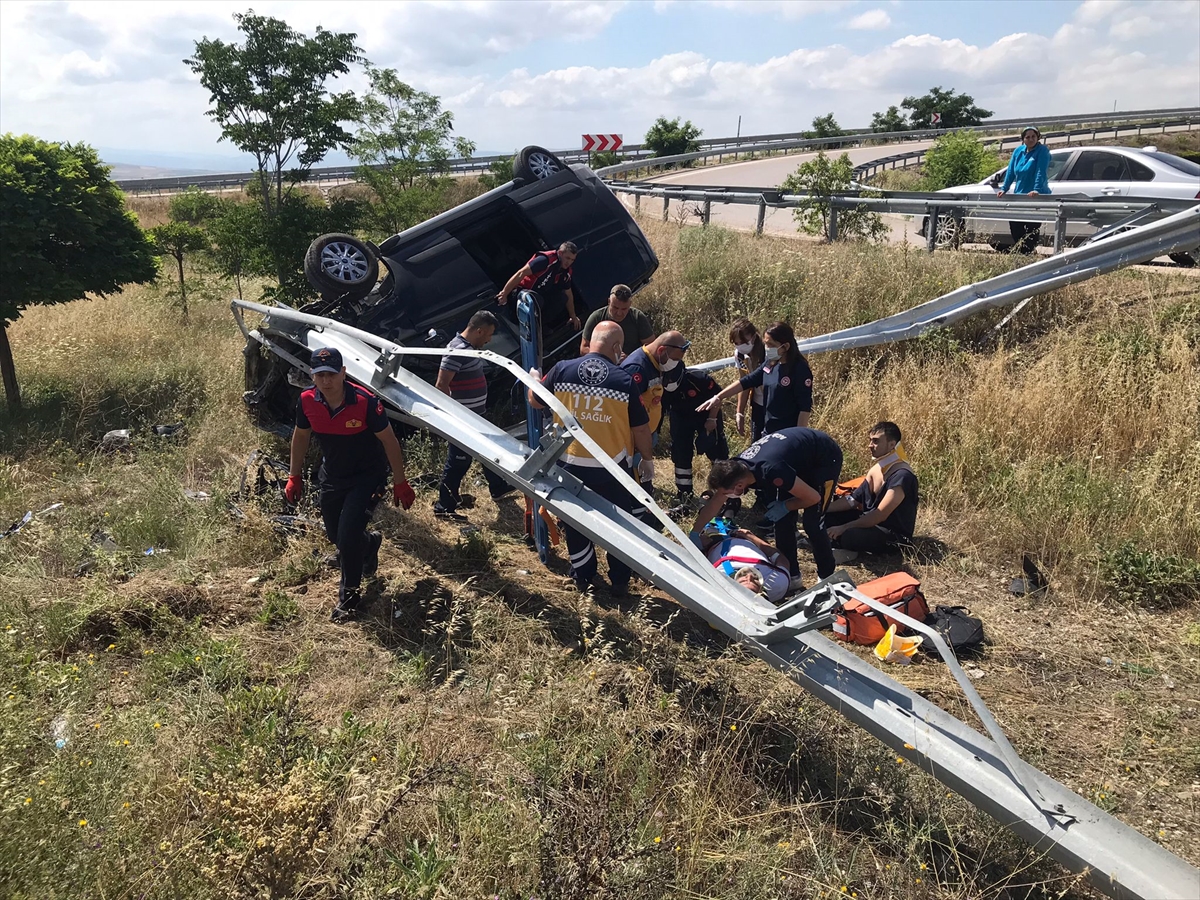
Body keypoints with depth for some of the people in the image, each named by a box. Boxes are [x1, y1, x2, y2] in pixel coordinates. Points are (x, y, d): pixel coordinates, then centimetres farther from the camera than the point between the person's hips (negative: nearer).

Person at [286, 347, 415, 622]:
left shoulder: (365, 402, -28)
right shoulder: (307, 401, -15)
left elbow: (389, 441, -16)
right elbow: (300, 436, 5)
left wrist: (400, 483, -11)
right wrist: (295, 477, 9)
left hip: (367, 477, -5)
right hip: (332, 476, 5)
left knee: (348, 535, -13)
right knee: (334, 534, 15)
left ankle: (349, 595, 12)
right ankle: (369, 542, 51)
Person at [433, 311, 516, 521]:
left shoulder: (469, 347, 8)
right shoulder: (458, 350, -22)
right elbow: (441, 386, -25)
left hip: (474, 416, 10)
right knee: (458, 462, 0)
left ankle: (498, 487, 42)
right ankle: (444, 507, 11)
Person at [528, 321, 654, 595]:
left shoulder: (562, 370, -9)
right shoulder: (624, 380, -12)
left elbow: (535, 402, 7)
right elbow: (640, 428, -5)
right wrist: (647, 459, 13)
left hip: (570, 465, 2)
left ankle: (583, 576, 34)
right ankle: (619, 581, 25)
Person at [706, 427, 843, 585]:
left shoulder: (771, 472, -40)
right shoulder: (735, 467, -18)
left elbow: (814, 497, -27)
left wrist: (785, 507, -13)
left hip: (826, 457, -7)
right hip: (802, 456, 7)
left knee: (811, 522, -11)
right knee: (783, 519, 1)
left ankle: (828, 578, 7)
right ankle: (791, 575, 15)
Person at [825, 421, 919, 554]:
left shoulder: (902, 476, -23)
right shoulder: (877, 469, 5)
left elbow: (880, 515, -27)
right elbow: (853, 500, 6)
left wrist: (844, 527, -26)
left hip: (892, 535, -9)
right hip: (871, 522, 9)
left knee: (846, 536, -33)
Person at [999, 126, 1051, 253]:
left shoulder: (1042, 151, -8)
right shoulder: (1018, 151, 8)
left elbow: (1041, 171, -18)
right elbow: (1010, 171, 11)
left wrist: (1036, 189, -29)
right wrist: (1004, 189, 5)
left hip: (1037, 197, -5)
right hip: (1019, 195, 5)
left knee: (1032, 229, -3)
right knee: (1014, 225, 2)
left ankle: (1027, 252, 4)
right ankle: (1017, 252, 13)